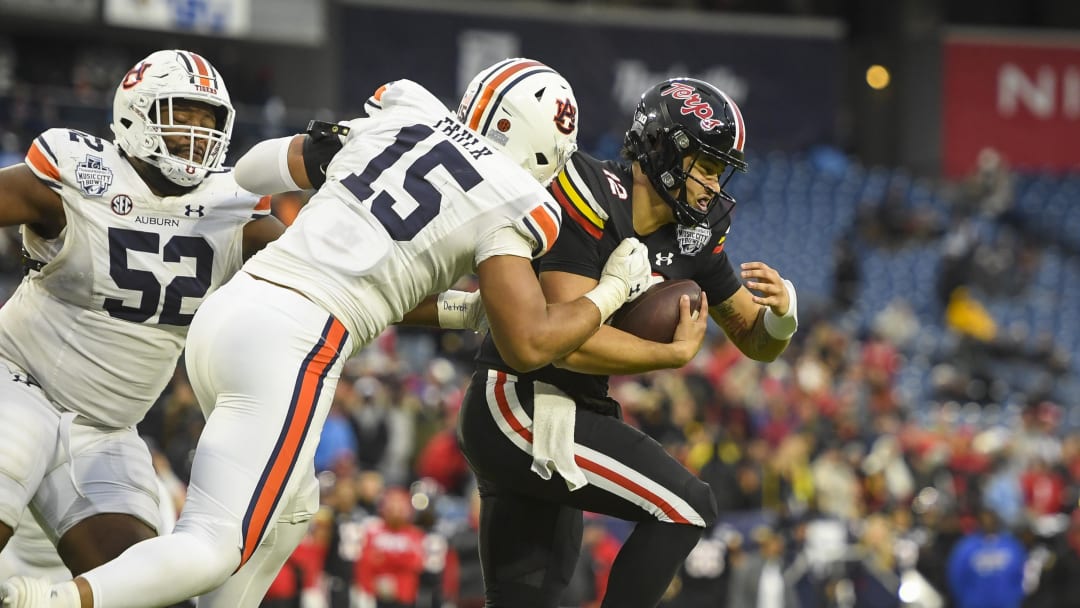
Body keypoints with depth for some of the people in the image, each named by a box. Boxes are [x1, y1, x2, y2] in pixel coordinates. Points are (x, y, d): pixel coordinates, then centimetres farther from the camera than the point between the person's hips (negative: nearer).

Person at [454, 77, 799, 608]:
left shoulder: (692, 237, 6)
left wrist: (780, 312, -9)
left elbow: (756, 342, 14)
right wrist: (677, 353, -14)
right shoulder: (588, 201, -18)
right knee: (684, 506, -14)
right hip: (520, 401, -9)